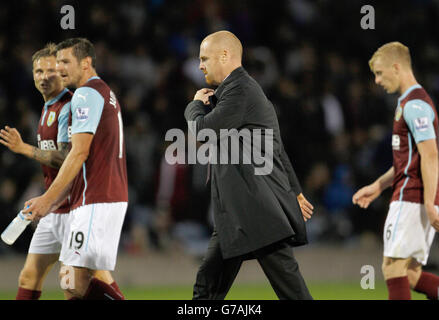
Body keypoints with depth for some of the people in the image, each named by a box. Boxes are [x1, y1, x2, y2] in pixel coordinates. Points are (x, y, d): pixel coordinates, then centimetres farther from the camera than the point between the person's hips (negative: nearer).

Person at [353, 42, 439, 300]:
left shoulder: (415, 105, -12)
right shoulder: (408, 102, 20)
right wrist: (378, 186, 27)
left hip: (411, 200, -10)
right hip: (411, 199, 10)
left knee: (394, 267, -9)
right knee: (409, 275, 7)